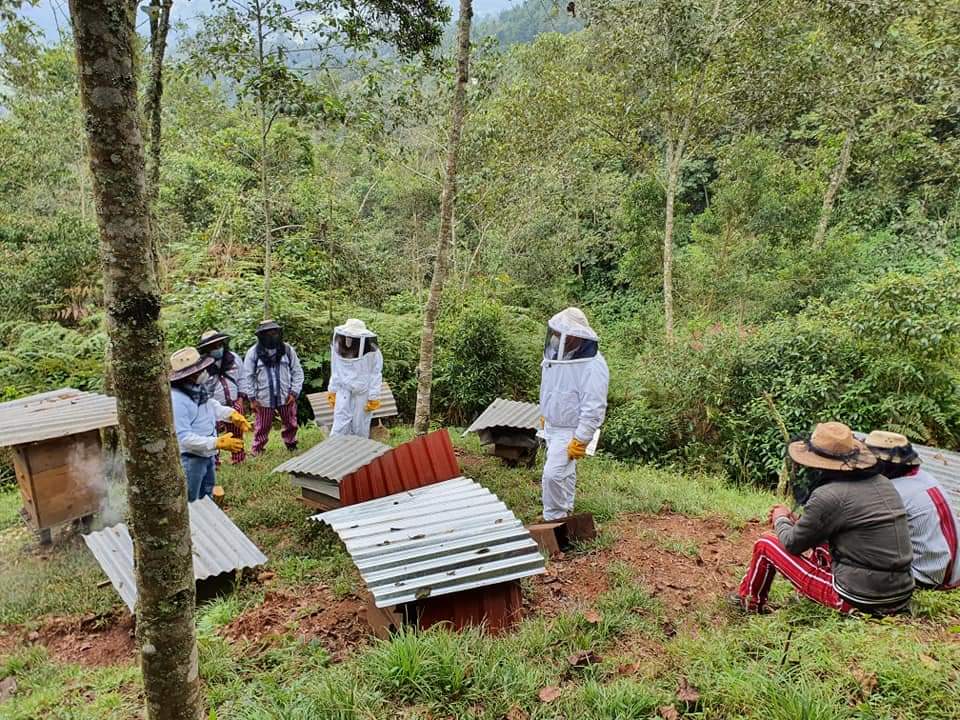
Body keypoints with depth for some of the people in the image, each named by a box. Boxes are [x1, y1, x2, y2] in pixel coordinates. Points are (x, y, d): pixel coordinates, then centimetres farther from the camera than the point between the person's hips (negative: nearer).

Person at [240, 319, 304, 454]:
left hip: (286, 397, 2)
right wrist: (251, 398, -7)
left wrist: (294, 392, -5)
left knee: (290, 425, 16)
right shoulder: (253, 352, -6)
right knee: (262, 428, 7)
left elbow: (297, 372, 3)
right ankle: (256, 453, 22)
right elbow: (247, 376, -3)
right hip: (263, 399, -2)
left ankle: (291, 446, 38)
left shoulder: (288, 350, -1)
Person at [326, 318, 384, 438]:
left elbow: (376, 375, -11)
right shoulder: (339, 347, -5)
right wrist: (332, 391, 9)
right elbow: (335, 372, 6)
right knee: (340, 425, -1)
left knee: (360, 426, 9)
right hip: (344, 390, 3)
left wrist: (374, 398, -10)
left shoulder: (371, 351, -18)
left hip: (362, 393, -3)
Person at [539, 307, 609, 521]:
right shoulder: (557, 354, -2)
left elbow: (594, 409, -27)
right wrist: (545, 416, 21)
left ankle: (553, 521, 4)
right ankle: (564, 514, 39)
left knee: (553, 475, -14)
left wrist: (580, 441, -25)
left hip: (571, 431, -8)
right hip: (552, 426, 8)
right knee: (564, 473, 21)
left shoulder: (592, 367, -28)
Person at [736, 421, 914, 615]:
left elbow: (792, 545, -5)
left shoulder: (828, 496, -19)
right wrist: (797, 521, 21)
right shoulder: (884, 483, 6)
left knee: (767, 543, 5)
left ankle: (748, 604, 28)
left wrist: (780, 519, 16)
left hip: (856, 601, -8)